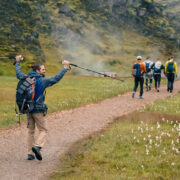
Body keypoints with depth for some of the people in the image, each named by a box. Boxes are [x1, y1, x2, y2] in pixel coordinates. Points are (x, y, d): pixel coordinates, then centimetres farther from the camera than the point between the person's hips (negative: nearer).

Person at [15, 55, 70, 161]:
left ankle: (30, 153, 10)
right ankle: (37, 146, -23)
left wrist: (18, 62, 38)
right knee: (43, 130, 2)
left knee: (31, 131, 13)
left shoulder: (26, 79, 6)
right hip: (38, 110, -6)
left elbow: (18, 73, 24)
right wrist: (65, 67, -1)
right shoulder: (42, 81, -10)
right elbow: (56, 78, -10)